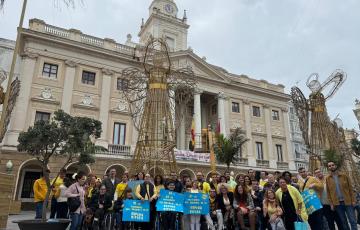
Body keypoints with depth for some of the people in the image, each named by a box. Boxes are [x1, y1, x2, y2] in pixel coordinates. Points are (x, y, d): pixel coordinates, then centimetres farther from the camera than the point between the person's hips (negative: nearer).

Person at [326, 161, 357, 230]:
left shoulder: (344, 175, 3)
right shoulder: (327, 178, 3)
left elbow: (350, 188, 2)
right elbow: (328, 191, 3)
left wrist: (353, 200, -6)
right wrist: (331, 203, -1)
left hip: (348, 201, -1)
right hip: (337, 203, 1)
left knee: (353, 221, 0)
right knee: (343, 222, 8)